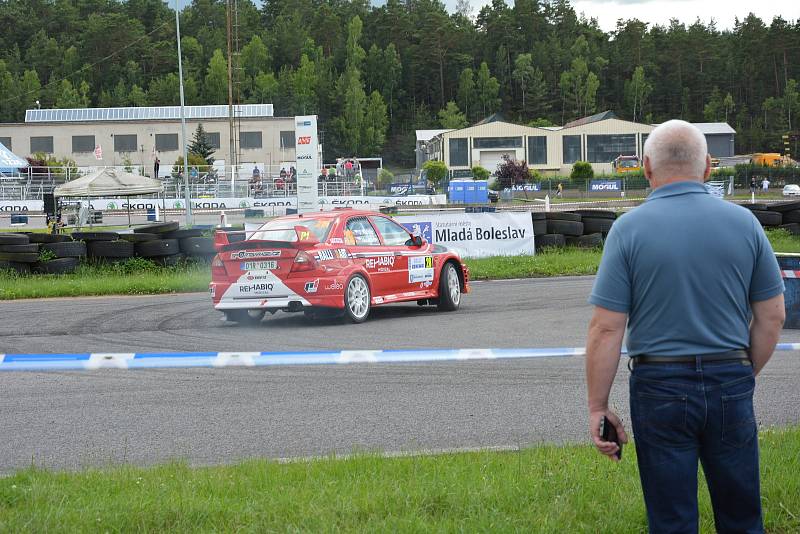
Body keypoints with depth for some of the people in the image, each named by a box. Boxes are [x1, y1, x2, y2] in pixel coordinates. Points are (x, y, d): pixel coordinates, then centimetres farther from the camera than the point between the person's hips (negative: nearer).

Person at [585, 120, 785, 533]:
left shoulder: (629, 229, -8)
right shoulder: (743, 223, 0)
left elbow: (606, 328, -10)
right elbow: (771, 317, 5)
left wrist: (597, 407, -4)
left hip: (660, 386, -2)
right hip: (730, 383, 2)